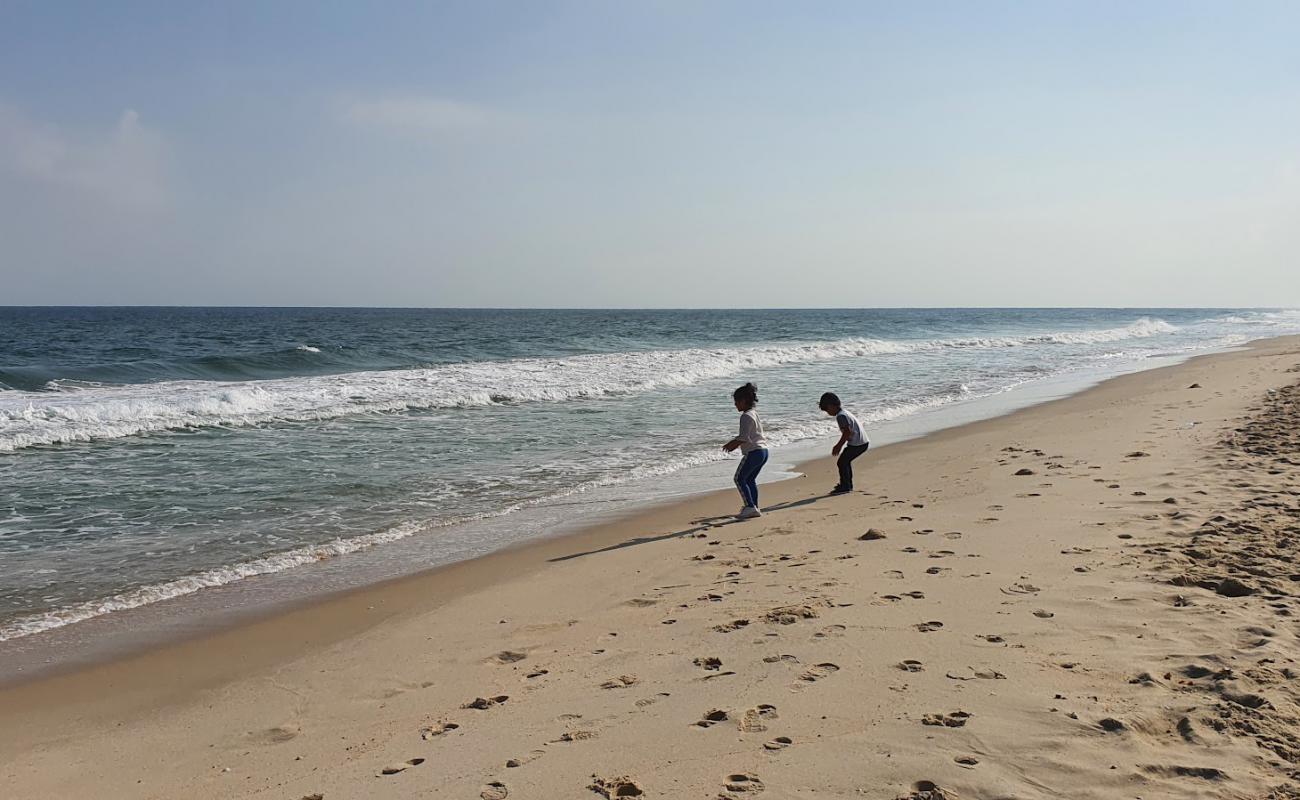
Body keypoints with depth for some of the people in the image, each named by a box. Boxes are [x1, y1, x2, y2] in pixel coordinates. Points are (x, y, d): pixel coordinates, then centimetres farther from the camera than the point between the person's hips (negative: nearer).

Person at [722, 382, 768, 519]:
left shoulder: (746, 416, -14)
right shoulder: (754, 413, 17)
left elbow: (744, 438, -21)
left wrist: (733, 445, -7)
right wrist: (734, 442, 22)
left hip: (753, 452, -10)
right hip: (763, 451, 10)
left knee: (739, 478, -3)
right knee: (750, 479, 18)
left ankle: (750, 507, -9)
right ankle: (754, 507, 19)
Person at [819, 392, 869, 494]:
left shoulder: (840, 416, -15)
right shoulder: (844, 413, 17)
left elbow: (847, 432, -21)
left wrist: (839, 446, -13)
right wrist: (839, 445, 24)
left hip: (857, 444, -11)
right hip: (863, 442, 11)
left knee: (841, 462, -5)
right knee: (846, 461, 23)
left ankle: (845, 487, 0)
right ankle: (848, 484, 32)